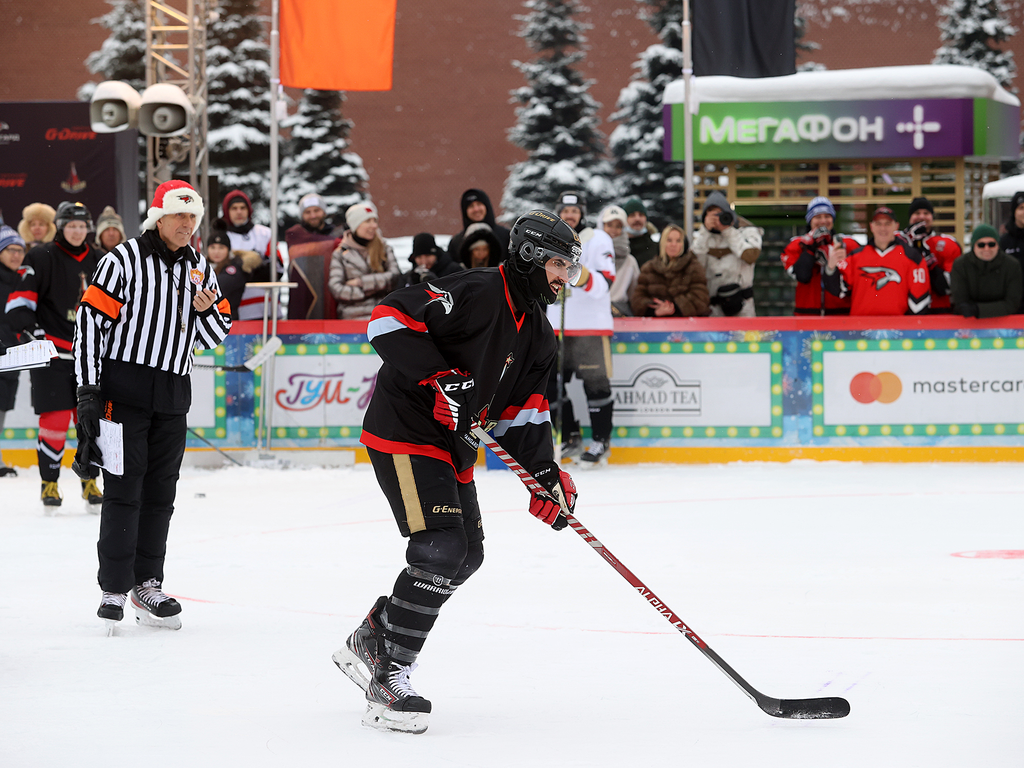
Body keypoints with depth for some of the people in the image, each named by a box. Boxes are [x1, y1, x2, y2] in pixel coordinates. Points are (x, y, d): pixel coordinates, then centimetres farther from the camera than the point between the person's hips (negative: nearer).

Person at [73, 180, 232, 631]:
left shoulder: (199, 269, 10)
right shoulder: (124, 262, -8)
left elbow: (215, 337, 14)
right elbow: (90, 320, -9)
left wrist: (208, 310, -9)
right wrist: (88, 391, -14)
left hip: (171, 398, 6)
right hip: (122, 388, -6)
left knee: (160, 493, 9)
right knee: (124, 488, -7)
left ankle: (148, 584, 17)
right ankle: (115, 588, -3)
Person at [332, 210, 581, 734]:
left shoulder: (538, 337, 10)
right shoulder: (473, 293, -19)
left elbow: (522, 411, 13)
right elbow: (390, 318, -25)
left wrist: (545, 472, -1)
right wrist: (439, 377, -30)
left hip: (452, 444, 10)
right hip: (404, 430, -10)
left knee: (465, 556, 14)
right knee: (441, 549, -19)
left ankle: (369, 641, 27)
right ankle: (388, 678, -12)